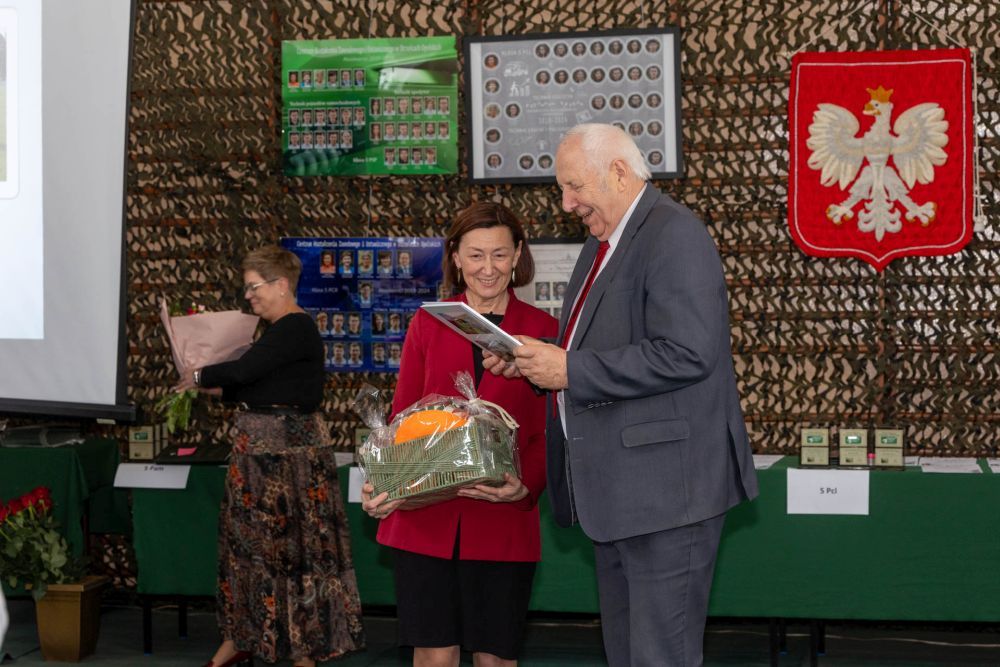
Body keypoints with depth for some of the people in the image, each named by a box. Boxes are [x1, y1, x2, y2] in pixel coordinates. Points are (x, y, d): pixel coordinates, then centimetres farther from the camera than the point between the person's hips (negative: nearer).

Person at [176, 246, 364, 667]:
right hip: (257, 450, 10)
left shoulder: (297, 329, -16)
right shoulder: (277, 331, 14)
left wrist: (200, 376, -7)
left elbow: (244, 370, -23)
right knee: (246, 537, 13)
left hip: (290, 450, -10)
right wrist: (217, 390, 7)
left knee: (292, 540, -4)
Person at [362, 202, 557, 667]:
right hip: (425, 518, 1)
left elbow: (547, 433, 2)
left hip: (503, 521, -1)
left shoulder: (541, 330, 4)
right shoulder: (427, 324, 8)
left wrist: (527, 487, -17)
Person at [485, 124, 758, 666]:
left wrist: (571, 371, -20)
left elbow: (686, 354, -24)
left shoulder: (674, 236, -13)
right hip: (617, 494, 10)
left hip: (665, 488, -10)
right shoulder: (600, 246, 18)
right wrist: (533, 363, 6)